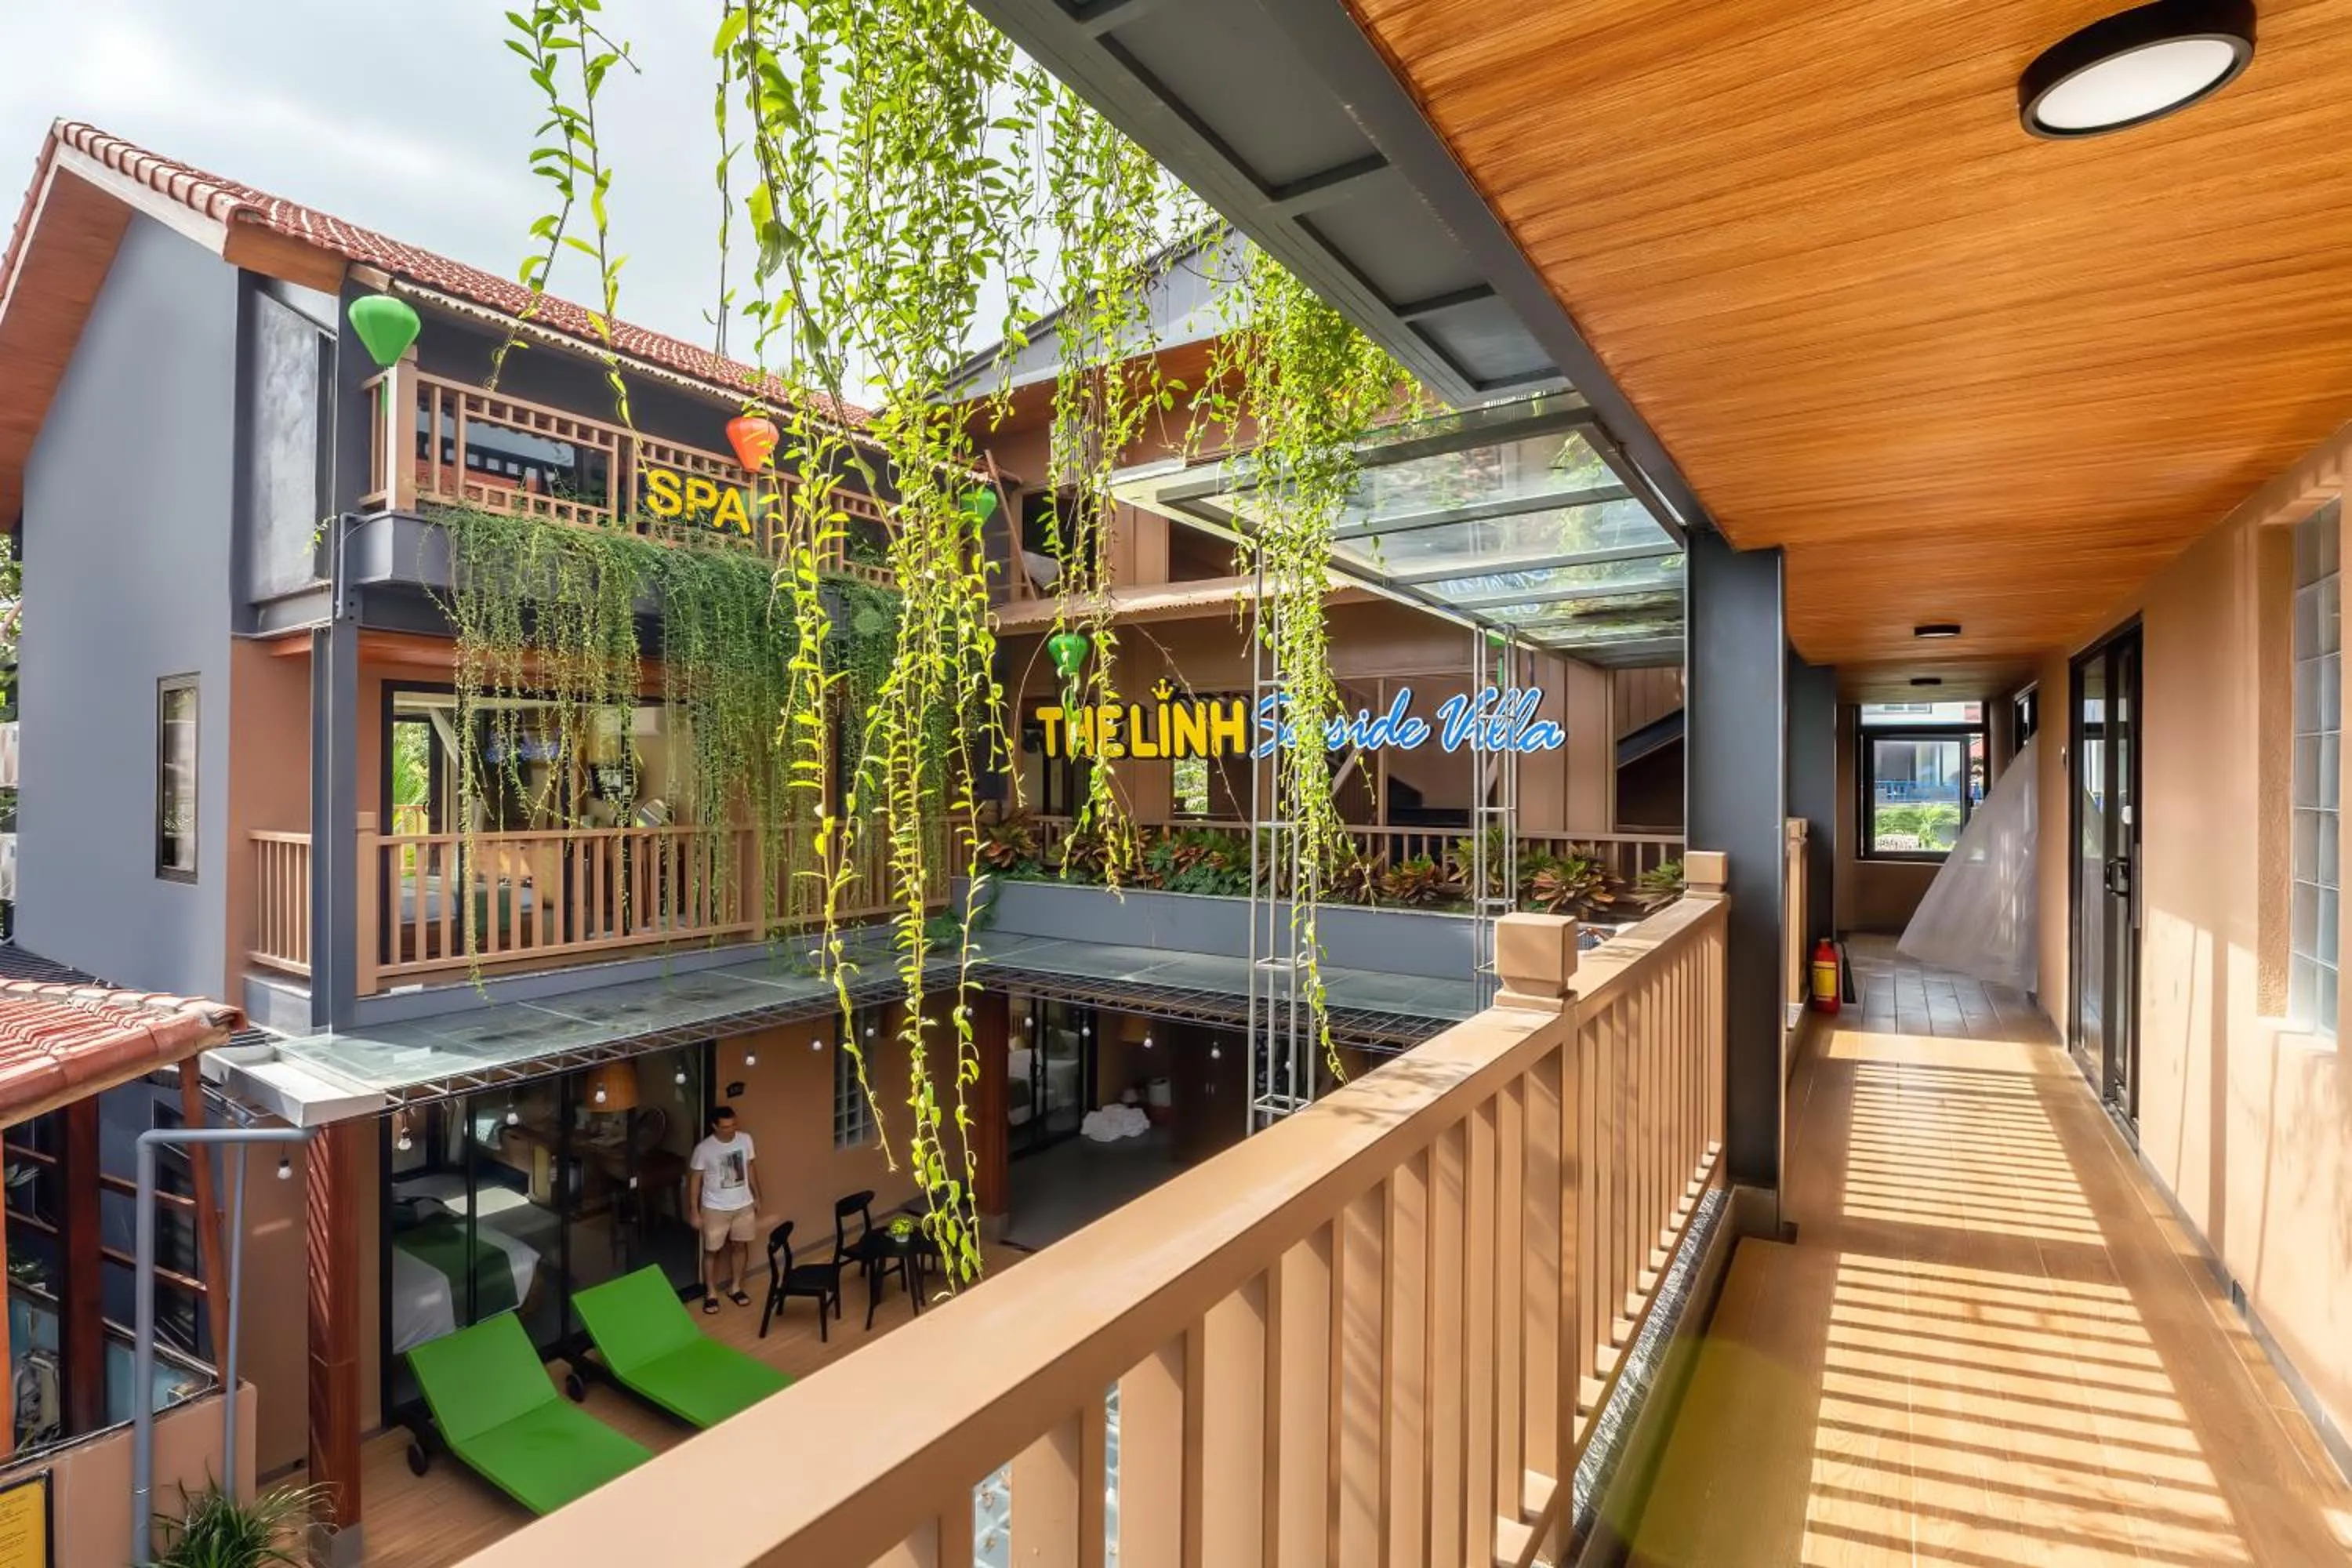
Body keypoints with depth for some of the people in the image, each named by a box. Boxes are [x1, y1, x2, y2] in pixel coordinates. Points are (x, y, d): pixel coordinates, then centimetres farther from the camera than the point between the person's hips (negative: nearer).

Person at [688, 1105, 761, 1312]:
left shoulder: (745, 1140, -9)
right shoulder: (704, 1149, -19)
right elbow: (695, 1179, -8)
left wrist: (757, 1197, 9)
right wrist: (695, 1211, -5)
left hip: (743, 1205, 3)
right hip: (715, 1208, -3)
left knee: (740, 1246, 15)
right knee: (712, 1251, 10)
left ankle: (735, 1288, 34)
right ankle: (711, 1294, 30)